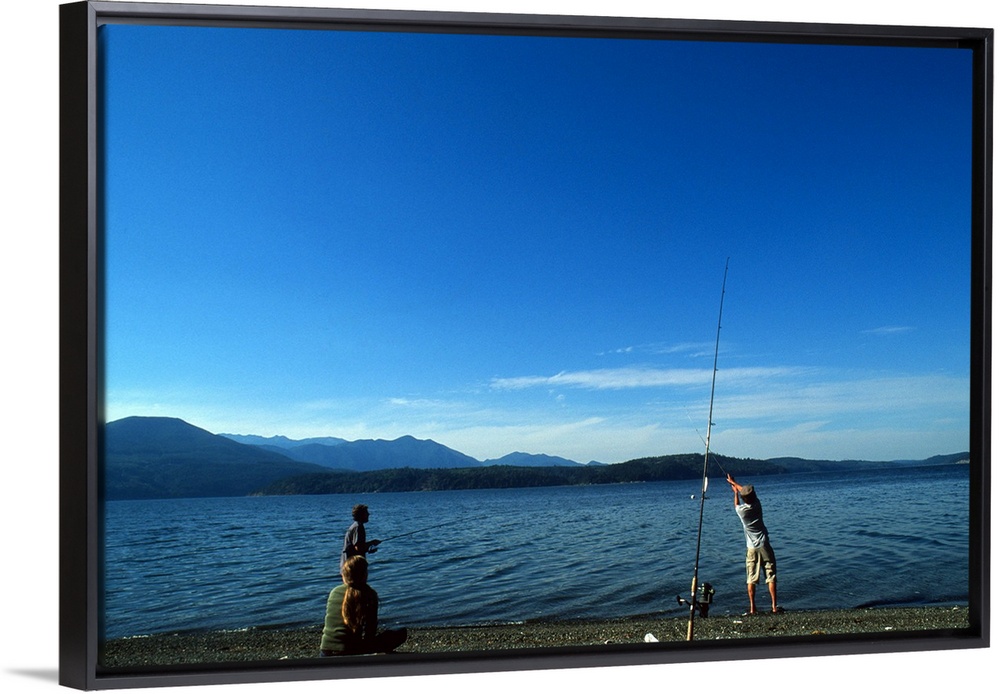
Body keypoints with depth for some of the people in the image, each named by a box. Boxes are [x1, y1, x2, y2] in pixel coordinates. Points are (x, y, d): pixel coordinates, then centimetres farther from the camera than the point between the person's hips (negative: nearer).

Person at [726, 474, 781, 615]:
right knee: (771, 577, 3)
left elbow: (736, 504, 19)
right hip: (764, 546, 1)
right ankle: (774, 606, -1)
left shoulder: (741, 510, -8)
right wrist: (734, 483, 29)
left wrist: (735, 492, 34)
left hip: (751, 548, 0)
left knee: (751, 579, 4)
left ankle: (752, 608, 1)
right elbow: (749, 492, 17)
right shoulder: (757, 505, -3)